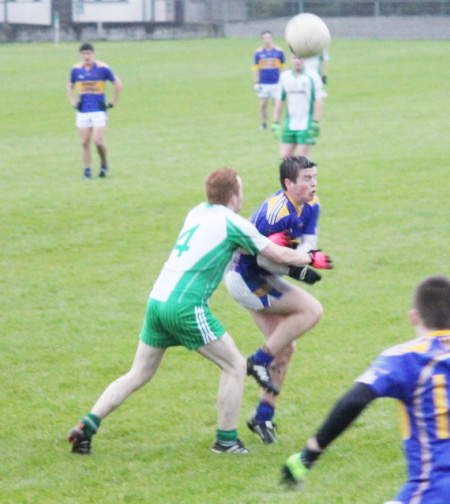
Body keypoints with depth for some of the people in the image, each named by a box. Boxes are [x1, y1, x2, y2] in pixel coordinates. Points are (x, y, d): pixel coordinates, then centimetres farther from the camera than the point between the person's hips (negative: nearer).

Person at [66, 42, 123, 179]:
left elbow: (117, 83, 5)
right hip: (83, 112, 3)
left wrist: (112, 102, 2)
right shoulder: (76, 69, 5)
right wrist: (73, 102, 9)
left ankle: (104, 163, 15)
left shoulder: (103, 68, -5)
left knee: (98, 141, -11)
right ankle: (87, 171, 6)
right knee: (85, 142, 0)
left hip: (99, 111, -3)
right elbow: (70, 87, 22)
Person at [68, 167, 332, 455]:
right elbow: (281, 256, 6)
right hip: (186, 307, -7)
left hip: (158, 300, 7)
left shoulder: (198, 213, 17)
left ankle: (87, 426, 2)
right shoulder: (233, 224, -3)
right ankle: (226, 440, 8)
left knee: (139, 374, 13)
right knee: (234, 366, 7)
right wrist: (312, 259, 24)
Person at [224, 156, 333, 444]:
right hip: (245, 278, -9)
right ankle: (259, 362, -9)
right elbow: (262, 258, -23)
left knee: (285, 348, 10)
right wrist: (298, 271, -26)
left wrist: (307, 254, -26)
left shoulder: (312, 206, 0)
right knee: (312, 310, -18)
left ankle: (263, 417, 19)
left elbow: (308, 244, -4)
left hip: (262, 280, 9)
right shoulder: (276, 212, -27)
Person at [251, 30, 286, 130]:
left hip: (276, 83, 0)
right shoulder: (258, 52, 1)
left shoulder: (279, 51, 1)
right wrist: (256, 83, 1)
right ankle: (264, 123, 13)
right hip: (263, 84, 0)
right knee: (263, 104, 0)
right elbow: (255, 69, 6)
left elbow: (283, 67, 9)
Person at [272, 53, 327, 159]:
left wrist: (315, 123, -13)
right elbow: (279, 101, 16)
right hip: (290, 125, 5)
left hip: (306, 126, -5)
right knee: (284, 156, 1)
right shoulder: (285, 77, 11)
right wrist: (275, 123, 11)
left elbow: (319, 100, -7)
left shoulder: (312, 76, -4)